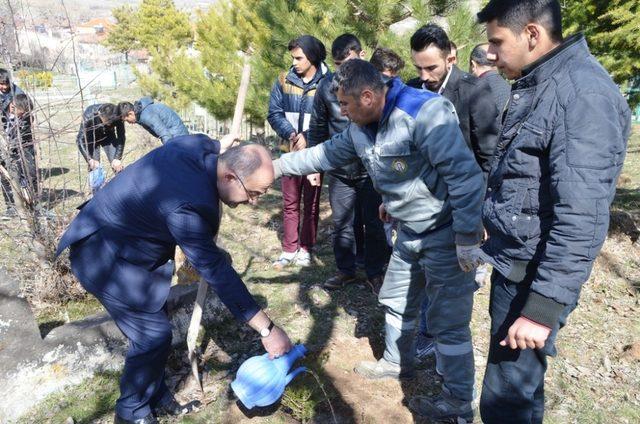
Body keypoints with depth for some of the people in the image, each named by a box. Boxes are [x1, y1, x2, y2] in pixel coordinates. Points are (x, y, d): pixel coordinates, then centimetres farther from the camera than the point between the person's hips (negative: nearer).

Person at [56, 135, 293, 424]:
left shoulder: (204, 146, -12)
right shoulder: (187, 205, -36)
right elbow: (216, 271, -31)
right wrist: (267, 329, -25)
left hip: (125, 238, 9)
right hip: (103, 255, -9)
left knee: (154, 322, 14)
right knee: (153, 334, -5)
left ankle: (156, 398, 32)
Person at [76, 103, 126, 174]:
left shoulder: (117, 117, -31)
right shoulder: (89, 116, -36)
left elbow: (121, 138, -16)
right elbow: (80, 139, -29)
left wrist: (117, 158, -21)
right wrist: (89, 159, -38)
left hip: (108, 136, 2)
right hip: (91, 138, -1)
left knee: (117, 165, -9)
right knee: (94, 167, -11)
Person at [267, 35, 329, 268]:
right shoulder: (284, 81, 3)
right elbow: (274, 113, 1)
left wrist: (308, 138, -17)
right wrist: (291, 134, -15)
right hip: (290, 151, 3)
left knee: (312, 203, 8)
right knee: (290, 203, 8)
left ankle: (305, 249, 20)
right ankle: (289, 249, 17)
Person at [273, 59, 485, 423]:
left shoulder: (425, 112, -27)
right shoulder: (362, 127, 2)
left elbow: (465, 174, -29)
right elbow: (326, 154, 16)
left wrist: (467, 238, -27)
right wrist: (278, 164, 17)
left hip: (448, 233, -9)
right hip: (411, 231, 9)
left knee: (449, 320, 0)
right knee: (396, 300, 21)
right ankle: (397, 363, 45)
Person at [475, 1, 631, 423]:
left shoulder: (583, 92, -21)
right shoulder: (534, 85, 10)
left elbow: (581, 218, -26)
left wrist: (543, 307, -24)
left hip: (532, 273, -9)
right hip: (511, 261, 9)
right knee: (511, 382, 24)